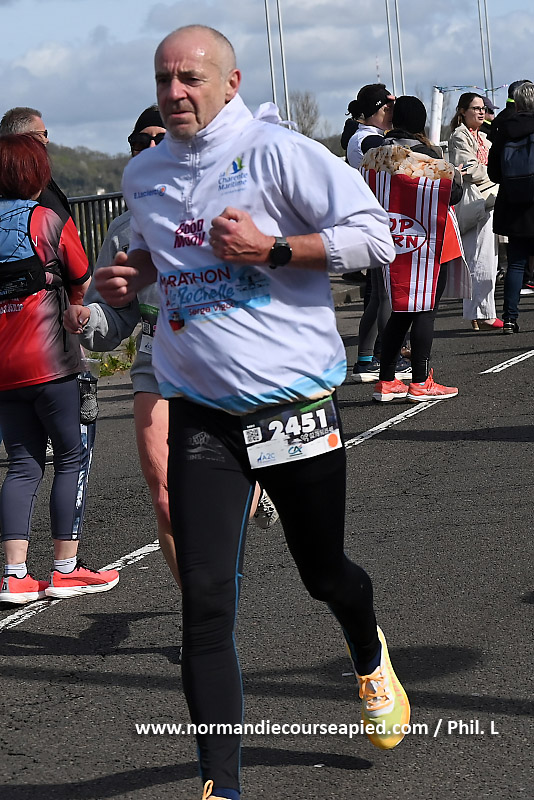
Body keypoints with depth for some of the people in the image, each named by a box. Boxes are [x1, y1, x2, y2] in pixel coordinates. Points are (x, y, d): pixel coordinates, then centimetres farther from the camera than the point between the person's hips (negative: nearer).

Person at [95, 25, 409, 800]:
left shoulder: (276, 152, -10)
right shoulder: (143, 176, 7)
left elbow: (374, 236, -12)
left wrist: (271, 248, -20)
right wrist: (132, 275, 4)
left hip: (295, 401, -3)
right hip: (201, 415, 3)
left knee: (324, 574, 15)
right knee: (205, 600, -6)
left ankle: (371, 660, 52)